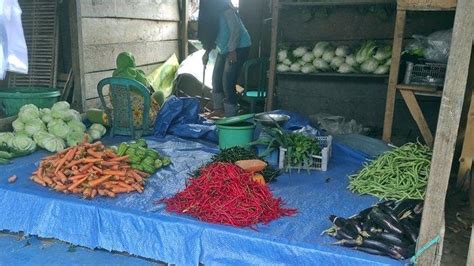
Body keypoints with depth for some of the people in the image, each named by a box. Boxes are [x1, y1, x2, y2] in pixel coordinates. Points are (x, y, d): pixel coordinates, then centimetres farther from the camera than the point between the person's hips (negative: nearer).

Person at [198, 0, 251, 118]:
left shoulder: (226, 10, -20)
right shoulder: (212, 12, 7)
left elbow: (236, 30, -25)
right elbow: (211, 34, 15)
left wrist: (232, 50, -28)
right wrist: (207, 52, 11)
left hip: (238, 48, -9)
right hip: (224, 49, 10)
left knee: (228, 81, -12)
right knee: (216, 78, 9)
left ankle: (230, 115, -5)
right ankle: (219, 109, 21)